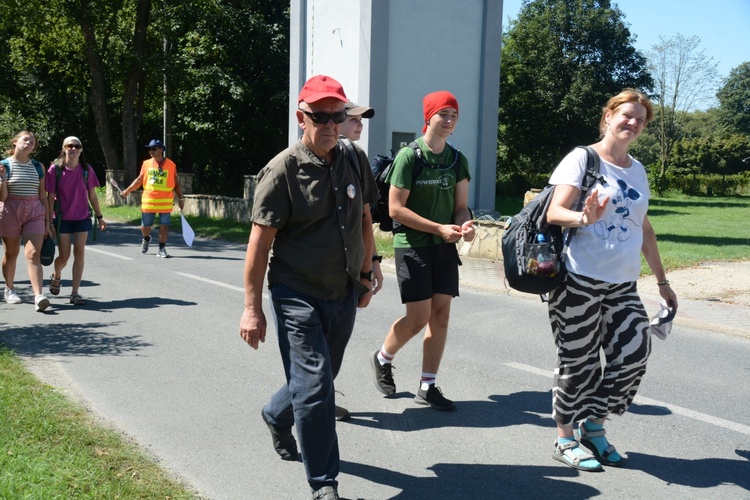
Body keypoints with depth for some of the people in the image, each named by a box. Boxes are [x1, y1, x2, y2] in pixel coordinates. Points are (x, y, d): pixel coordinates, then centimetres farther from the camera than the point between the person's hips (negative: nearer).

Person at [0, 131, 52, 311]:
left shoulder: (38, 167, 7)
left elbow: (43, 196, 10)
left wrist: (48, 222, 8)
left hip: (35, 212, 1)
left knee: (33, 254, -11)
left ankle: (38, 296, -21)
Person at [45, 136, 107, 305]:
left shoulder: (86, 170, 0)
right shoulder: (55, 169, -7)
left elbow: (92, 195, 6)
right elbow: (50, 197, -6)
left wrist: (99, 217, 6)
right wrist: (50, 222, -8)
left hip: (82, 218, 2)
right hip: (62, 219, -2)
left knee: (79, 254, -1)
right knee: (64, 256, 3)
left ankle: (75, 293, 4)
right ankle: (56, 276, 38)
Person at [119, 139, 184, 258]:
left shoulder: (171, 165, -2)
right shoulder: (146, 164, 5)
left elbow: (176, 183, 5)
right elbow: (139, 180, 12)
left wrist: (180, 198, 1)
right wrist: (127, 191, 4)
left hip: (165, 202, -2)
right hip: (149, 201, 2)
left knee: (164, 226, -1)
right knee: (145, 226, 8)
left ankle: (162, 249, 11)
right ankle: (146, 239, 40)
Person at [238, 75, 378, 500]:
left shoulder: (355, 160, 3)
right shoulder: (283, 170, -13)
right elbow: (261, 240, -13)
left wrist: (365, 274, 16)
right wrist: (252, 308, -13)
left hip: (344, 295, 6)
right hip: (298, 297, -6)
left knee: (318, 380, 21)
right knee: (315, 388, -7)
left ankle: (276, 417, 51)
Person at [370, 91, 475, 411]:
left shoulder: (458, 160, 8)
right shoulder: (409, 156, -9)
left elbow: (461, 205, 10)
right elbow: (396, 208, -13)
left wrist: (464, 225, -13)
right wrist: (439, 228, -17)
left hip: (445, 247, 6)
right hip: (412, 245, -5)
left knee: (441, 315, 3)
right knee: (418, 317, -5)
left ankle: (428, 387, 13)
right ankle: (382, 359, 24)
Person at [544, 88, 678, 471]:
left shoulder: (637, 170, 16)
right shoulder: (582, 158, -3)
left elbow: (644, 229, 22)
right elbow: (554, 212, -13)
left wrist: (662, 282, 21)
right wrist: (583, 218, -34)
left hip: (622, 285, 6)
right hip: (579, 280, -6)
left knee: (633, 355, -1)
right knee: (578, 361, 1)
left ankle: (592, 425, 19)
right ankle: (566, 440, 17)